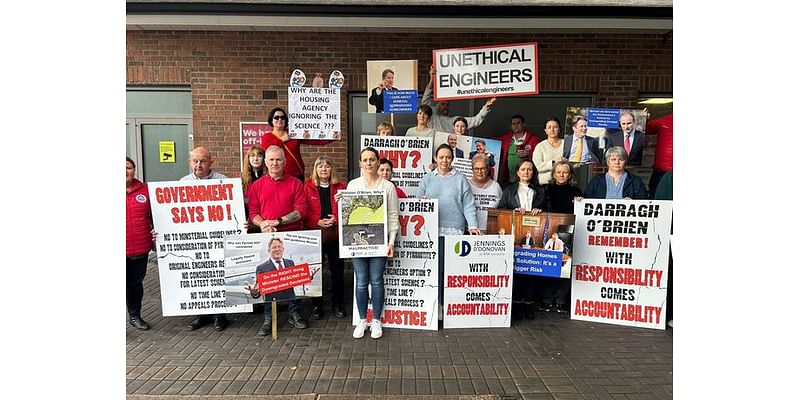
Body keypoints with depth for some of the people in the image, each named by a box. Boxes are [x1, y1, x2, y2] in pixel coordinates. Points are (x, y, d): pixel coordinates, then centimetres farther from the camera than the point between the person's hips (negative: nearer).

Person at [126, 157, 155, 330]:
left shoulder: (144, 190, 4)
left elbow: (153, 215, 12)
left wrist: (155, 231, -2)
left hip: (141, 248, 3)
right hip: (124, 250, -2)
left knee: (136, 282, 17)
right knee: (127, 283, 3)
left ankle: (135, 315, 33)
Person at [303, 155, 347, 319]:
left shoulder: (340, 187, 8)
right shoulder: (308, 187, 3)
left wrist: (336, 219, -10)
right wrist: (318, 222, -14)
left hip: (336, 235, 2)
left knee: (337, 269, 7)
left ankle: (337, 304, 22)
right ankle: (316, 305, 17)